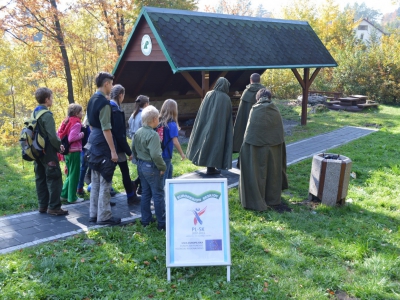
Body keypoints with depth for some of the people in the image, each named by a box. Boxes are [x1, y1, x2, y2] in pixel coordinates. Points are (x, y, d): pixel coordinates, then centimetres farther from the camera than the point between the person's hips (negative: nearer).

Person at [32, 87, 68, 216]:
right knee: (54, 179, -3)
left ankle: (43, 205, 19)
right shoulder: (47, 115, -17)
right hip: (48, 152, -9)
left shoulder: (34, 113, 11)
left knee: (40, 179, 12)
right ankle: (54, 207, -1)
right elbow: (52, 135, -22)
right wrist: (59, 146, -6)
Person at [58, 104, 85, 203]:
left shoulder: (66, 122, 12)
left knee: (70, 174, 19)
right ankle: (72, 198, 7)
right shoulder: (77, 123, -13)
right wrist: (82, 134, -10)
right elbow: (72, 138, -23)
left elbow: (59, 134, 12)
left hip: (67, 151, 8)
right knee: (74, 175, 1)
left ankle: (64, 194, 21)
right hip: (74, 151, -8)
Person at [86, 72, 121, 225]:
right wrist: (113, 150, -18)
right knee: (105, 183, -3)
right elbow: (106, 129, -19)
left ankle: (94, 214, 20)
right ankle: (104, 216, 3)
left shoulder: (92, 100, 12)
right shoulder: (104, 103, -16)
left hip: (94, 144, 9)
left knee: (95, 182, 14)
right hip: (103, 146, -9)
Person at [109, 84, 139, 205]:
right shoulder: (116, 111, -17)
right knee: (125, 173, 6)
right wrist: (128, 151, -14)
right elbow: (120, 134, -20)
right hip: (117, 147, -8)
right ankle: (131, 197, 17)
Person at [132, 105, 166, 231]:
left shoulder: (138, 132, 4)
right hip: (151, 167, -8)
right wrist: (162, 167, -15)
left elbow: (134, 149, 13)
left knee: (145, 193, 17)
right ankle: (162, 223, 11)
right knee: (158, 195, 3)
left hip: (141, 165, 8)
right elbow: (155, 155, -28)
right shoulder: (153, 135, -22)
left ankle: (146, 220, 26)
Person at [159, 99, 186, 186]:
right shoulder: (172, 124, -16)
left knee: (170, 169, 27)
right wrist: (182, 154, -8)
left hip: (158, 153, 7)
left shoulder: (159, 121, 1)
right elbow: (175, 141, -20)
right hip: (165, 155, -7)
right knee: (163, 178, 3)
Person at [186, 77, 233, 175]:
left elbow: (202, 111, 2)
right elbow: (229, 118, -4)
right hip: (219, 127, -3)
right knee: (215, 143, 5)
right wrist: (230, 131, 4)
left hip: (206, 125, 3)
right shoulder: (227, 99, -6)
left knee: (206, 142, 13)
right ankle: (211, 167, 8)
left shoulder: (209, 94, -1)